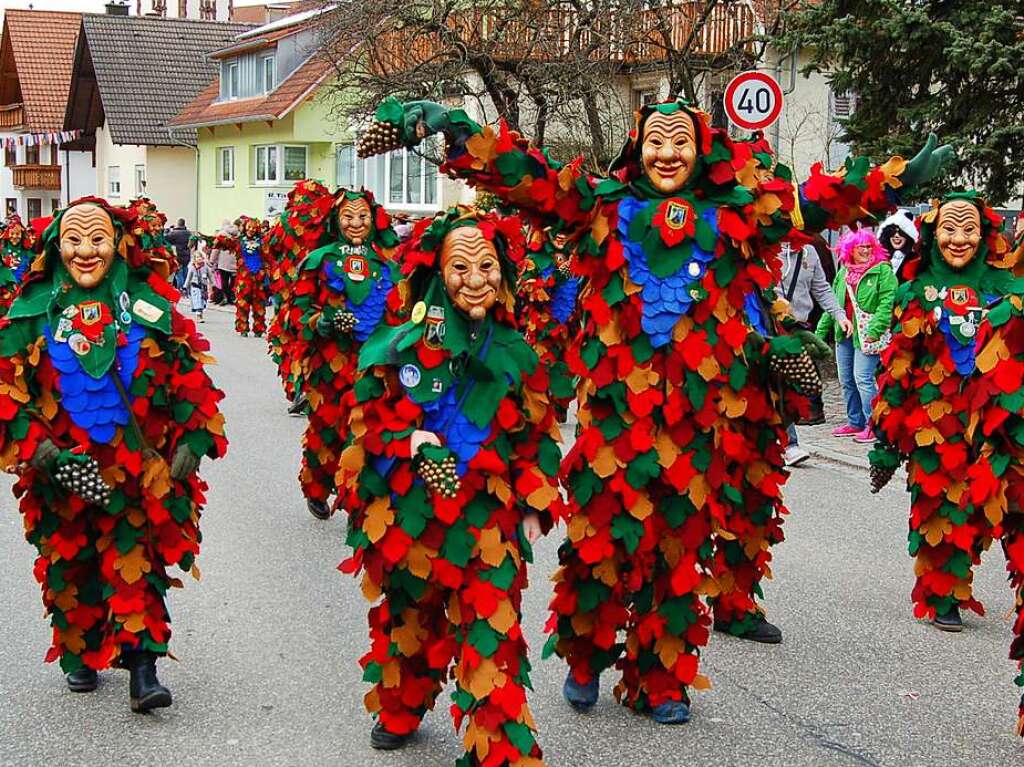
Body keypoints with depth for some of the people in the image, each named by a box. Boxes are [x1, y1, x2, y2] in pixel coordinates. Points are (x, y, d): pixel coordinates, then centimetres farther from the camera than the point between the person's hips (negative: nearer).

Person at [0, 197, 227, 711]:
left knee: (137, 564, -4)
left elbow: (189, 375, 4)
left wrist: (193, 438, -5)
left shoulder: (150, 304, 0)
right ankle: (80, 656, 33)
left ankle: (143, 668, 2)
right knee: (70, 569, 13)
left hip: (139, 468, -1)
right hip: (62, 474, 1)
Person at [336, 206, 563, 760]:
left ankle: (503, 751, 2)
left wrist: (535, 507, 4)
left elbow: (536, 437, 8)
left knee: (490, 630, -6)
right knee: (409, 613, 20)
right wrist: (411, 442, -16)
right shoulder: (403, 347, -4)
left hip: (488, 519, 0)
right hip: (410, 511, 1)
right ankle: (399, 708, 45)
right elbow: (369, 420, 2)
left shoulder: (515, 354, 2)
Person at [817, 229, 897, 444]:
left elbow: (887, 301, -15)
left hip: (866, 335, -7)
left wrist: (874, 330, -23)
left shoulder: (882, 270, -6)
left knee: (862, 378, -12)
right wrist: (821, 331, 14)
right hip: (844, 333, 7)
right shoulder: (843, 272, 14)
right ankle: (855, 422, 23)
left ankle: (874, 424, -4)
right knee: (846, 380, 11)